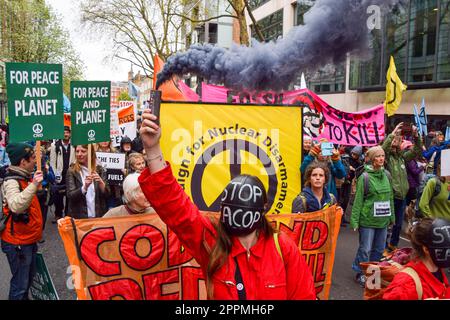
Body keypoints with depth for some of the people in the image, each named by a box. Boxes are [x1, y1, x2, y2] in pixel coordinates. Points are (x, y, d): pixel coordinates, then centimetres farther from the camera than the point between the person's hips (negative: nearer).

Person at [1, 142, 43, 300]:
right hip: (18, 242, -9)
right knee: (20, 283, 1)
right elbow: (16, 206, -42)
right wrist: (33, 185, -43)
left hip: (29, 238, 9)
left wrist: (35, 183, 16)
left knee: (29, 277, 23)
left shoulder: (25, 178, 8)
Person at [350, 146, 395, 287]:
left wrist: (392, 216, 14)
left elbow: (390, 197, 13)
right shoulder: (365, 177, -12)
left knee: (379, 249, 16)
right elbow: (358, 200, -11)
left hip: (383, 220, 6)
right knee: (365, 249, 2)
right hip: (368, 219, -6)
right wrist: (355, 220, -13)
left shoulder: (386, 175, 6)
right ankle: (361, 274, 18)